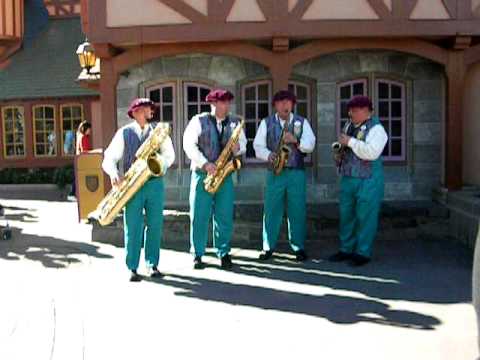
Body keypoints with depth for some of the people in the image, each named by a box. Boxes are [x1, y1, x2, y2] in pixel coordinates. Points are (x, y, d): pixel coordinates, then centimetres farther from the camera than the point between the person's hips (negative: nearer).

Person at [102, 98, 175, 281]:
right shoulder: (124, 132, 6)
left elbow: (169, 155, 8)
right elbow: (109, 158, 2)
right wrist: (114, 173, -18)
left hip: (155, 183, 2)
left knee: (155, 225, 3)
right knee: (133, 227, -4)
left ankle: (152, 265, 13)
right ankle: (132, 268, 3)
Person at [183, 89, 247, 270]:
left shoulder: (235, 122, 11)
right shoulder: (198, 121, 0)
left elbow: (243, 143, 14)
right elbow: (189, 145, -7)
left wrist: (238, 147, -10)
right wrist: (205, 163, -17)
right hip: (202, 174, -2)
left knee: (224, 216, 2)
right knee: (199, 216, 0)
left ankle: (223, 253, 13)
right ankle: (197, 255, 9)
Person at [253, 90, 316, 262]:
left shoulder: (302, 122, 9)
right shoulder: (266, 123, 10)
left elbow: (310, 145, -1)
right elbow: (258, 145, 4)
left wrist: (295, 140, -18)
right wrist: (268, 155, -15)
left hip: (297, 172, 0)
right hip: (274, 172, 0)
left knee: (297, 211, 1)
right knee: (271, 210, 0)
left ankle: (298, 247, 10)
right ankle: (268, 247, 9)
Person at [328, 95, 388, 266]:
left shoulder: (376, 129, -9)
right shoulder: (349, 125, 13)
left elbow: (372, 152, -24)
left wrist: (350, 141, -18)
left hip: (367, 181, -7)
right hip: (347, 178, 7)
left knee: (365, 217, -1)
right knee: (346, 215, 11)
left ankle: (363, 253, 7)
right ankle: (346, 249, 22)